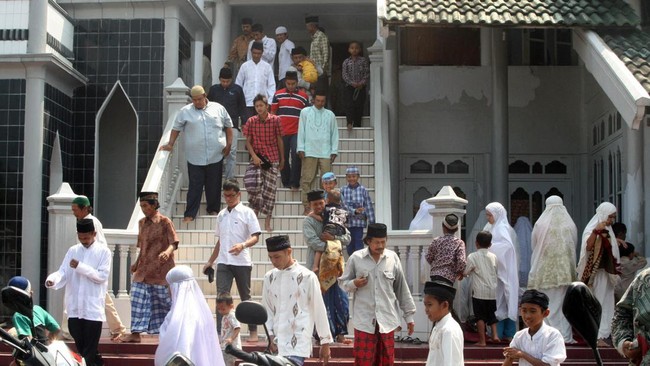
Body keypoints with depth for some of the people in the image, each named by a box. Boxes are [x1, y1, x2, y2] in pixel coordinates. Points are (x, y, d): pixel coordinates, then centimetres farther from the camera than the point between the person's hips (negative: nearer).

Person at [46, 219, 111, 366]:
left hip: (93, 307, -4)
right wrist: (52, 279, -21)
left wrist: (80, 267, -17)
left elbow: (102, 276, -9)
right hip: (74, 307, 4)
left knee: (89, 348, -1)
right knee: (79, 344, 11)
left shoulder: (104, 252, -1)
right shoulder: (72, 251, 10)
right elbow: (63, 272, 1)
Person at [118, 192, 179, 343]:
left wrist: (167, 252, -32)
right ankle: (135, 334, 4)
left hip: (161, 268, -6)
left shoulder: (165, 222, -7)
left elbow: (174, 243, -12)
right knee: (138, 298, 0)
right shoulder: (142, 223, 12)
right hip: (144, 268, 6)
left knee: (167, 300, -2)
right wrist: (137, 262, 15)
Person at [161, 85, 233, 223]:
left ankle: (213, 209, 26)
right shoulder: (185, 111, 3)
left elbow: (228, 126, 11)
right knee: (195, 186, -1)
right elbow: (176, 128, 8)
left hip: (216, 156, 1)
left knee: (214, 185, 10)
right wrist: (171, 144, -1)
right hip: (195, 158, -1)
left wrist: (228, 144, 4)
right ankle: (190, 214, 3)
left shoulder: (218, 108, 5)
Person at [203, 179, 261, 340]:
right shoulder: (221, 215, 15)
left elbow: (255, 237, -8)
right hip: (223, 262, 4)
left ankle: (253, 331, 19)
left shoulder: (247, 212, -1)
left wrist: (242, 245, -28)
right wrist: (210, 262, 21)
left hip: (242, 262, -4)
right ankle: (220, 332, -10)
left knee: (245, 297, 6)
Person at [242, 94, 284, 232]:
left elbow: (280, 141, 4)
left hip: (272, 159, 0)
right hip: (257, 158, 1)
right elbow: (248, 142, 3)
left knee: (270, 190, 1)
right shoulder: (251, 121, 0)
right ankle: (254, 216, 4)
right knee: (253, 186, -15)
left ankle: (267, 223, 8)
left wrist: (282, 159, 7)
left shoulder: (275, 120, -3)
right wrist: (254, 156, -11)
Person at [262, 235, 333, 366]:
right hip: (277, 344, 5)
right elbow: (267, 310, 14)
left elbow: (319, 310, -1)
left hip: (298, 345, -5)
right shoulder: (269, 278, 8)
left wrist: (325, 342, 2)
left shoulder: (307, 277, -5)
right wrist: (270, 336, 1)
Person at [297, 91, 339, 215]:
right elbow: (301, 131, 7)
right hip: (309, 152, -1)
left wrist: (334, 151, 4)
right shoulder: (305, 112, 9)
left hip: (325, 152, 1)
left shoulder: (330, 115, 12)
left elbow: (334, 133, 12)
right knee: (307, 179, -4)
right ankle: (307, 206, 0)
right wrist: (301, 148, -1)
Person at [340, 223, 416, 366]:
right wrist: (354, 284, -14)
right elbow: (343, 281, 9)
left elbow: (402, 288, 9)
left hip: (387, 320, 2)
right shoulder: (356, 258, -2)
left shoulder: (393, 258, 3)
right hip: (364, 320, -2)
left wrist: (409, 315, 11)